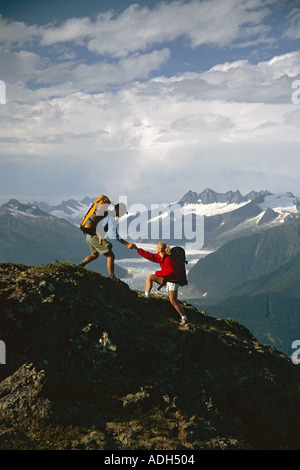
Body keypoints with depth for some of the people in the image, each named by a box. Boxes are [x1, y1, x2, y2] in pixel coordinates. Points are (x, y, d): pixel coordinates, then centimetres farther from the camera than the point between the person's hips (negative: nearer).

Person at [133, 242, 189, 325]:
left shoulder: (168, 259, -26)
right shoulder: (160, 257, 2)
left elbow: (170, 272, -28)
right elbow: (150, 256, 10)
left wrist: (158, 273, -17)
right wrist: (138, 249, 12)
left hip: (172, 280, -9)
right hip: (166, 280, 9)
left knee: (173, 301, -8)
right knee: (150, 277, 7)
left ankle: (184, 318, 2)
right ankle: (146, 297, 9)